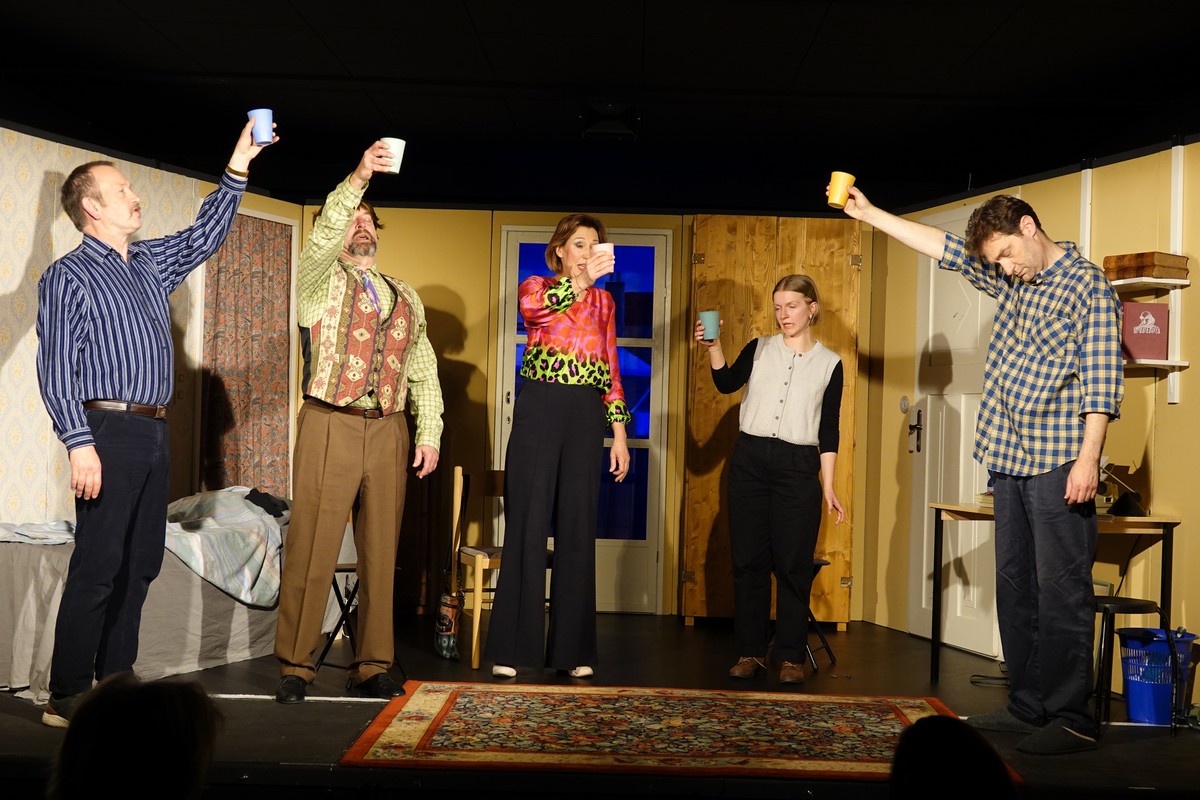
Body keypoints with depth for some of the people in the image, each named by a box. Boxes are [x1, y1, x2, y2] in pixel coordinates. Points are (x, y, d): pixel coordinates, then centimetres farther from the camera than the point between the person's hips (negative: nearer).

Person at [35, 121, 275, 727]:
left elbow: (203, 236, 23)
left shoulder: (152, 263, 17)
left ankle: (116, 678, 21)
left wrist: (237, 169, 13)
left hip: (153, 433, 8)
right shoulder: (68, 278, -4)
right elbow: (55, 371, -10)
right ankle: (67, 697, 0)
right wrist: (79, 445, -19)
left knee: (141, 563, 11)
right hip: (109, 432, -8)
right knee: (98, 566, -8)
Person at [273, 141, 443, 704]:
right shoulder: (319, 281, 8)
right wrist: (358, 178, -25)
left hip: (388, 434, 4)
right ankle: (295, 667, 5)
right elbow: (323, 235, -14)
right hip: (329, 427, -4)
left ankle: (371, 667, 13)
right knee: (311, 551, -5)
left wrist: (429, 434, 5)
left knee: (381, 552, 5)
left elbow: (424, 371, 15)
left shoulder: (405, 297, 19)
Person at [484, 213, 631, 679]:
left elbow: (611, 370, 12)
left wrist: (619, 434, 6)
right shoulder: (535, 287, 4)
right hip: (538, 411, -3)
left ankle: (572, 649, 13)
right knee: (527, 527, -3)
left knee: (578, 530, 5)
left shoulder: (603, 301, 14)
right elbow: (535, 309, -22)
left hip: (586, 417, 3)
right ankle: (511, 648, 5)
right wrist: (581, 280, -37)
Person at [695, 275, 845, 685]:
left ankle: (791, 656, 8)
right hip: (749, 459, 2)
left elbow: (829, 430, 5)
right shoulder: (759, 349, 9)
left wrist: (828, 486, 0)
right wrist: (714, 347, -25)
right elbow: (727, 384, -8)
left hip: (798, 466, -1)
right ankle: (750, 651, 13)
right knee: (748, 558, 3)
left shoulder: (829, 363, 6)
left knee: (793, 563, -1)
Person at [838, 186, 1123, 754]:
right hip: (1009, 459, 8)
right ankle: (1028, 706, 18)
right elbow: (943, 248, 19)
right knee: (1015, 584, 10)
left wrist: (1088, 458, -19)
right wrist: (868, 213, 18)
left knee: (1061, 590, -5)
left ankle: (1071, 718, 2)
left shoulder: (1087, 285, -4)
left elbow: (1102, 380, -11)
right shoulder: (1011, 282, 16)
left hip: (1058, 461, -8)